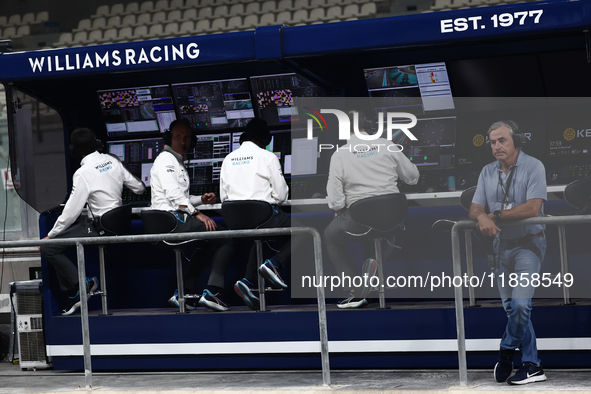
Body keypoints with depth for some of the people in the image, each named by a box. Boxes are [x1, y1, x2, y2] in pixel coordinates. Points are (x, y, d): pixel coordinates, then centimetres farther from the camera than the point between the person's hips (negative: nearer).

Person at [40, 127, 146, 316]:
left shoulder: (83, 174, -18)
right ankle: (71, 293, 19)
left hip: (99, 228, -9)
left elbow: (71, 211, -15)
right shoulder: (112, 161, 3)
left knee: (48, 247, -10)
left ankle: (81, 284, -5)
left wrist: (50, 235, -5)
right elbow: (138, 187, 12)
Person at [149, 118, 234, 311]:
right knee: (224, 238, -14)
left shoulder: (178, 163, 25)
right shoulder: (165, 159, -7)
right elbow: (174, 194, -20)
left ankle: (182, 293, 19)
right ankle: (211, 293, -18)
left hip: (177, 220, 11)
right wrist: (198, 214, -24)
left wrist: (201, 199, 14)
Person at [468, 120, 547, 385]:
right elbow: (474, 209, 4)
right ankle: (532, 366, 12)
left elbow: (533, 208, -20)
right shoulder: (487, 172, 9)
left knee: (519, 303, -19)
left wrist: (496, 215, -15)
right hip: (501, 245, 6)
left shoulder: (533, 167, -9)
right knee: (512, 308, 6)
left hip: (528, 243, -6)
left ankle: (507, 350, 3)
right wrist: (482, 217, -20)